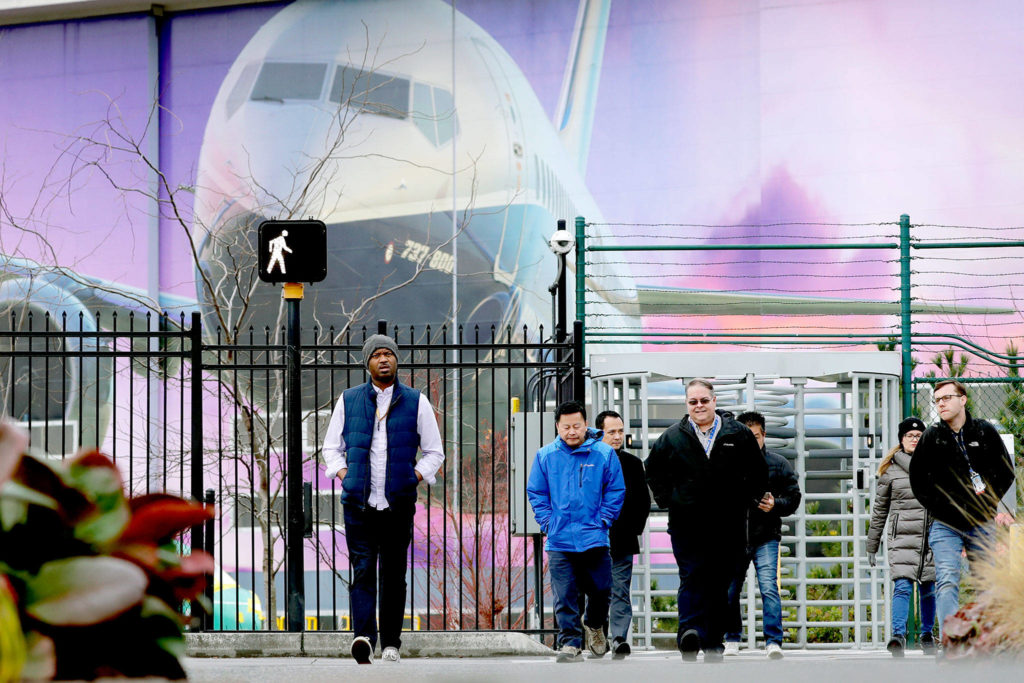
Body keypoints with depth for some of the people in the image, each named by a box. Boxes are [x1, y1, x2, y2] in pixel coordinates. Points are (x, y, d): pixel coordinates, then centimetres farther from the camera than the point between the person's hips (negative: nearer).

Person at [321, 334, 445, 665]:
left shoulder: (416, 402, 7)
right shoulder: (348, 400, 9)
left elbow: (434, 452, 12)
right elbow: (331, 447, 18)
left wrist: (414, 478, -2)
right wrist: (344, 476, 1)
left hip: (399, 504, 0)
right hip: (359, 502, 0)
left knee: (394, 574, 4)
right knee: (362, 569, -12)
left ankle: (391, 643, 11)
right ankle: (363, 637, -24)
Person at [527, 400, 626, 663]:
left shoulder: (604, 454, 0)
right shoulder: (545, 456, 3)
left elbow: (616, 491, 6)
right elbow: (536, 493, 11)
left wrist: (603, 521, -2)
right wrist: (547, 521, 1)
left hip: (594, 539, 0)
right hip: (558, 540, 0)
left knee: (600, 589, 6)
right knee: (564, 596, -5)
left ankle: (594, 624, 35)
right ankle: (569, 643, 1)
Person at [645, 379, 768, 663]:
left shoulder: (738, 434, 5)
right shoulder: (673, 437, 5)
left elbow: (758, 471, 15)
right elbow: (652, 469, 18)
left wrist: (748, 500, 7)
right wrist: (665, 499, 9)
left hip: (728, 524, 1)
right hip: (687, 523, -1)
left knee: (719, 582, 4)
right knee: (692, 577, -15)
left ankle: (713, 643, 10)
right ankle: (690, 631, -31)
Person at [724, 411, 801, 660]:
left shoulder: (778, 464, 3)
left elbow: (794, 497, 5)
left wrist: (775, 505, -13)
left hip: (766, 538, -2)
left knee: (769, 588, -16)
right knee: (730, 591, 8)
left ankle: (773, 641, -16)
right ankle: (732, 639, 26)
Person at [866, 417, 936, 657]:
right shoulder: (891, 469, 6)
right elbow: (879, 509, 11)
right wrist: (871, 545, 11)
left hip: (932, 537, 2)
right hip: (903, 537, -2)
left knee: (929, 589, 7)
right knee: (902, 586, -16)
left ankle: (927, 635, 22)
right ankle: (898, 635, -23)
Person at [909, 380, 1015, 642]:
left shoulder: (985, 433, 3)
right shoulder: (932, 437, 2)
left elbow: (1006, 471, 10)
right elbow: (917, 479, 8)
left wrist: (989, 501, -3)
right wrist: (939, 508, -3)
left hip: (982, 522, 1)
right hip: (946, 525, -1)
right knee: (947, 581, -16)